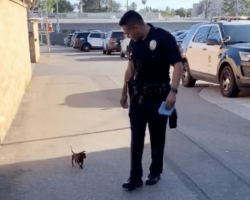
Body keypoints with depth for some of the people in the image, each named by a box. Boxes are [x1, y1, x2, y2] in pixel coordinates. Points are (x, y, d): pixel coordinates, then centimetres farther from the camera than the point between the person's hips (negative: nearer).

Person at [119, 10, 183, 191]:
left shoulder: (164, 38, -14)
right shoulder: (134, 43, 6)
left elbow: (178, 65, -17)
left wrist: (173, 91, -27)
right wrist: (124, 92, 18)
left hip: (158, 96, -5)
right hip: (138, 96, 6)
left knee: (157, 138, 9)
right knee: (136, 139, 7)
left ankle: (155, 172, 28)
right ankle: (135, 178, 16)